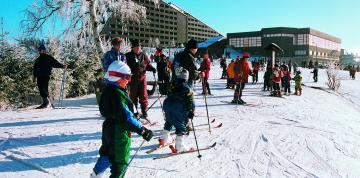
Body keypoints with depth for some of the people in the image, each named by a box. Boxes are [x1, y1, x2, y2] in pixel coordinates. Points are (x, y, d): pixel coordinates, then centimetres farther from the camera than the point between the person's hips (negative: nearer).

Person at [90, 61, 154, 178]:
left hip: (109, 129, 10)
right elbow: (126, 117, -30)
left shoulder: (108, 90, 5)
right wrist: (142, 130, -29)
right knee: (120, 162, 2)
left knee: (106, 155, 29)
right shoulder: (118, 94, -26)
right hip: (119, 134, -10)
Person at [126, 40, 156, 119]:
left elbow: (148, 64, 14)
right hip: (132, 79, -1)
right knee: (133, 96, 9)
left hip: (142, 77, 1)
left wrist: (152, 68, -5)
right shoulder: (128, 56, 1)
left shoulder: (143, 55, 7)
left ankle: (144, 111, 10)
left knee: (143, 96, 1)